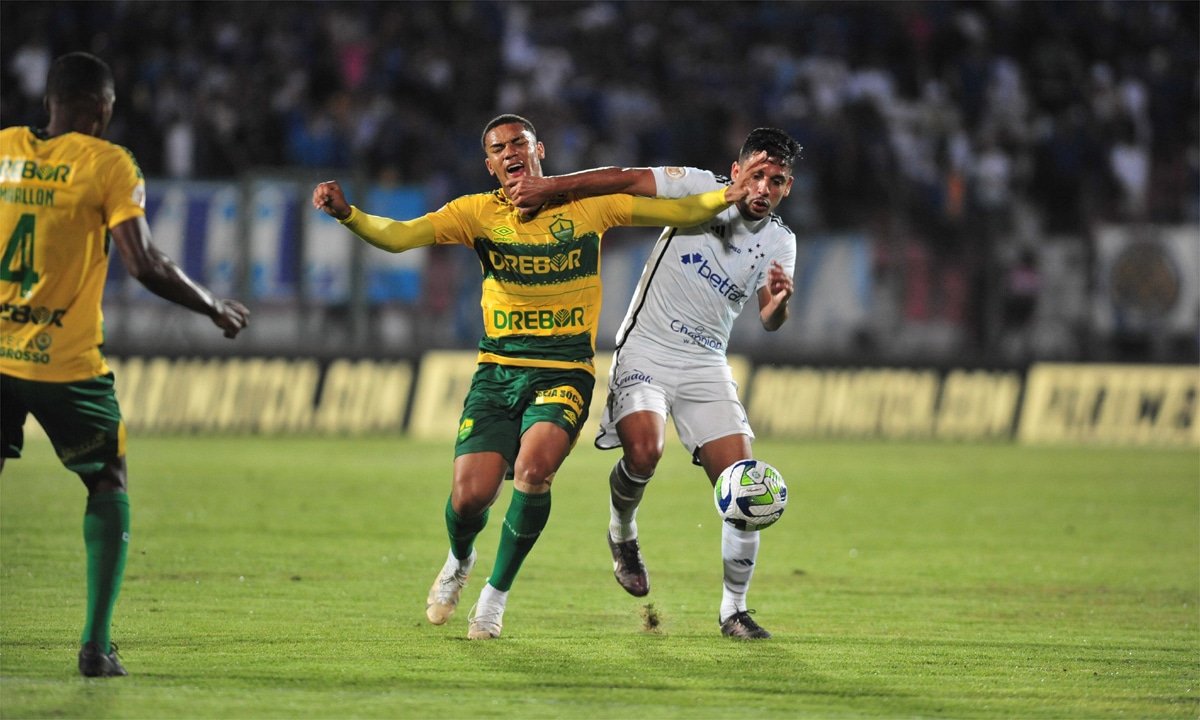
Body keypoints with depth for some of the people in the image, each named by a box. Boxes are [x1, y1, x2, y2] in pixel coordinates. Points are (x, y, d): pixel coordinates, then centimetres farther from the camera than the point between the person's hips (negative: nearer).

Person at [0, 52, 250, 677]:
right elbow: (144, 265, -13)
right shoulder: (108, 164, -6)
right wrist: (216, 309, 0)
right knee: (108, 486, 15)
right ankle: (95, 645, 6)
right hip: (66, 360, -3)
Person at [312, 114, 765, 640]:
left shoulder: (588, 203, 1)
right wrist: (347, 214, -28)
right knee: (470, 495, -12)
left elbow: (679, 211, 3)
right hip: (497, 372, 1)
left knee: (534, 467, -28)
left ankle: (497, 591, -4)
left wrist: (725, 198, -16)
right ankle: (459, 562, 27)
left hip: (565, 374, -1)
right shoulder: (478, 213, 1)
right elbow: (398, 236, -10)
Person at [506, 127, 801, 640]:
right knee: (644, 449, -29)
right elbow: (625, 180, -12)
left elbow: (769, 322, -3)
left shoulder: (779, 241, 4)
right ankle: (622, 533, 4)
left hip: (706, 366, 4)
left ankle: (733, 608, 7)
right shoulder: (701, 189, -7)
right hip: (646, 351, -4)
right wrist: (549, 187, -23)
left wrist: (779, 302, -27)